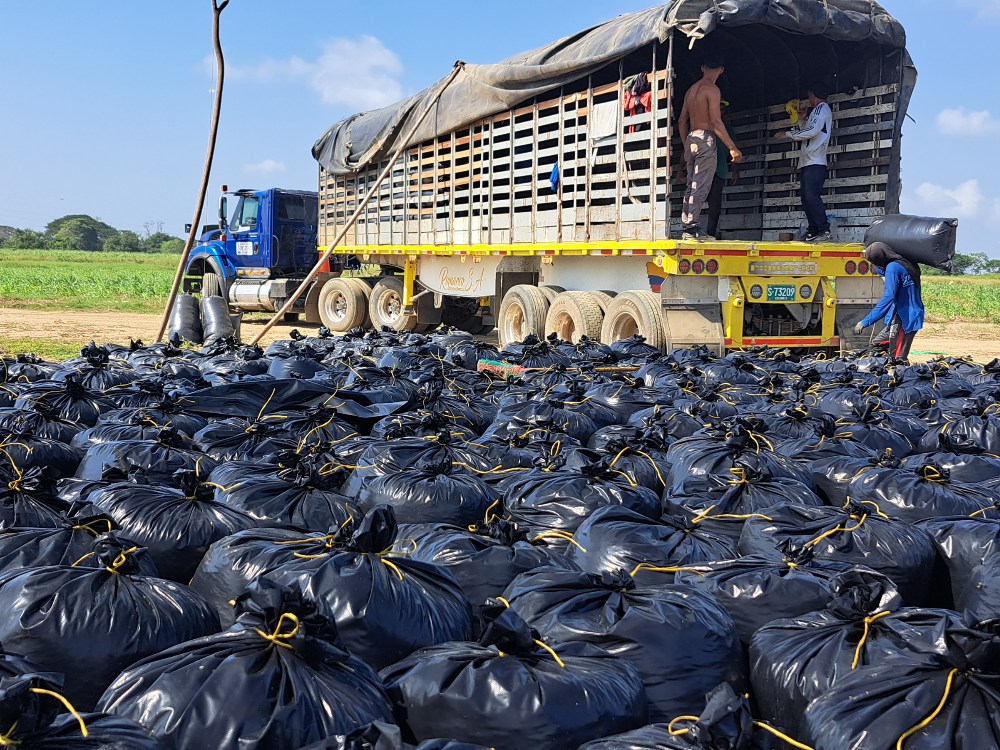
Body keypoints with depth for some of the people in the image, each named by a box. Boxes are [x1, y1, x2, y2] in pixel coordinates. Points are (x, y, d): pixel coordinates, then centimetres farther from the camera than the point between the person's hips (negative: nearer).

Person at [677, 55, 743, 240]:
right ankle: (692, 228, -14)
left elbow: (682, 122, 18)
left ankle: (686, 228, 9)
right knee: (701, 187, -9)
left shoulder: (691, 90, 16)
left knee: (691, 187, 10)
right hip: (705, 139, -8)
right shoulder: (712, 89, -8)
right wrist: (732, 147, -15)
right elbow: (716, 122, -16)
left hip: (691, 139, 8)